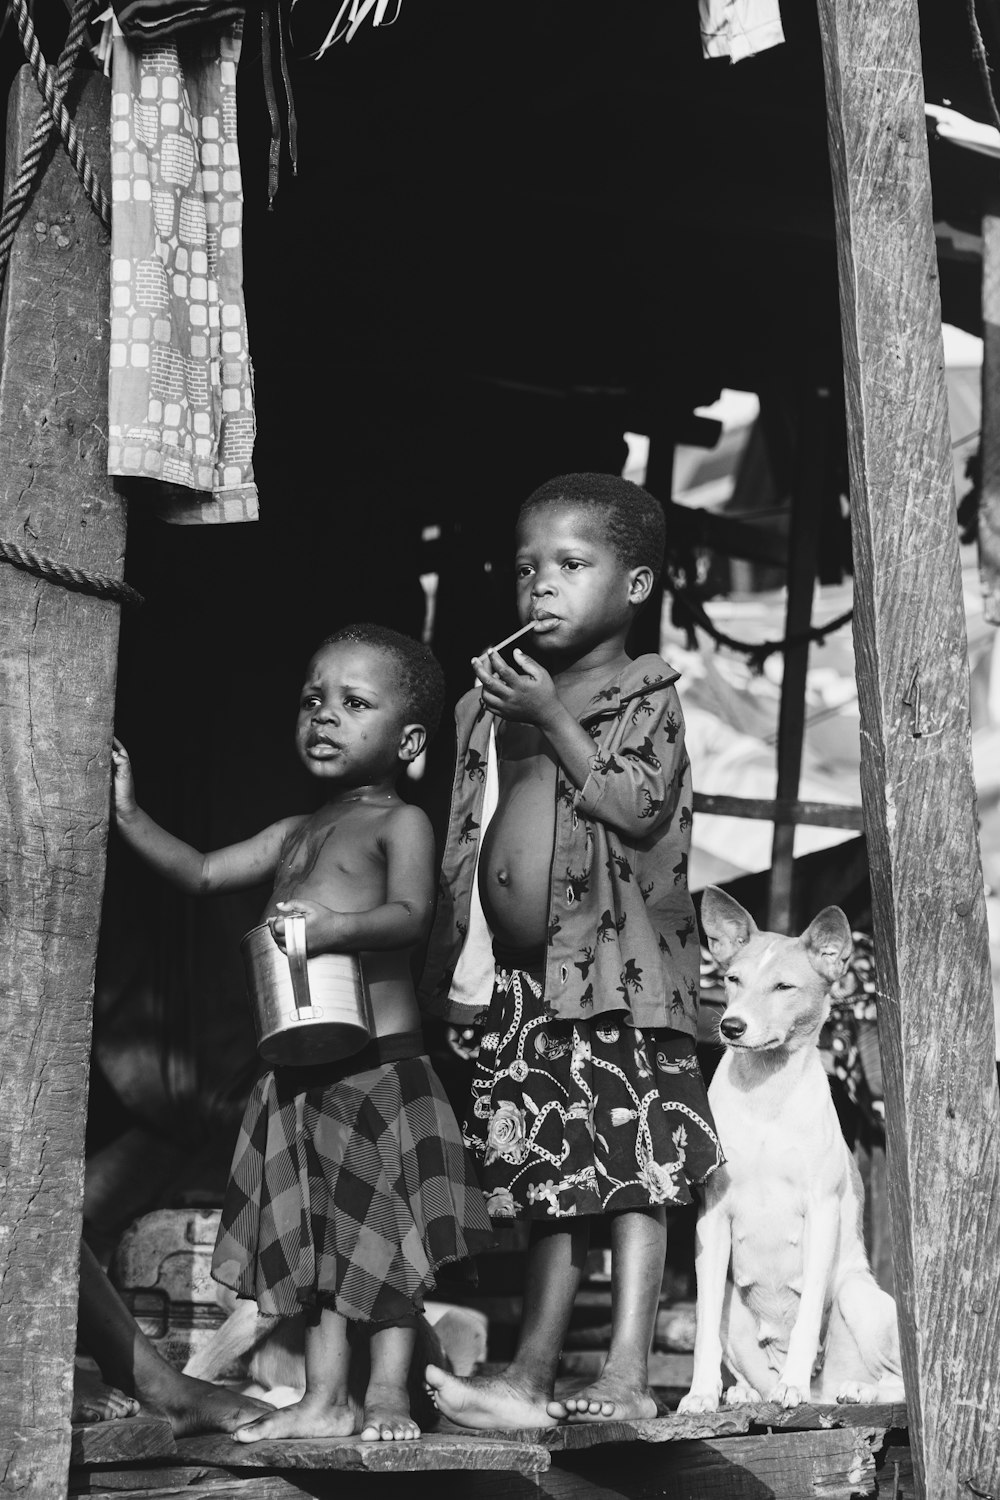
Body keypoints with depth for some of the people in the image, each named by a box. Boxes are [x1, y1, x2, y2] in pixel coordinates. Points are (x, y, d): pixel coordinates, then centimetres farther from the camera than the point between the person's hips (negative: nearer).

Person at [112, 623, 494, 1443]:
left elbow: (411, 913, -19)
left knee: (387, 1228, 0)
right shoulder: (295, 834, 17)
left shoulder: (402, 822, -4)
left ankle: (389, 1391, 11)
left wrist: (338, 926, -35)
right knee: (317, 1231, 11)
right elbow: (201, 873, 19)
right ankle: (324, 1399, 19)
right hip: (300, 1068, 7)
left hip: (382, 1060, -7)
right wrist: (129, 813, 10)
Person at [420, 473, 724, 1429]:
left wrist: (555, 721, -15)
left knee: (631, 1171, -4)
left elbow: (642, 810, -14)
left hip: (614, 968, -5)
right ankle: (531, 1378, 11)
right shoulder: (493, 704, 16)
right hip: (522, 981, 5)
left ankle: (626, 1376, -1)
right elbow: (469, 843, 17)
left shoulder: (645, 695, 1)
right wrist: (454, 964, 11)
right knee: (551, 1179, 8)